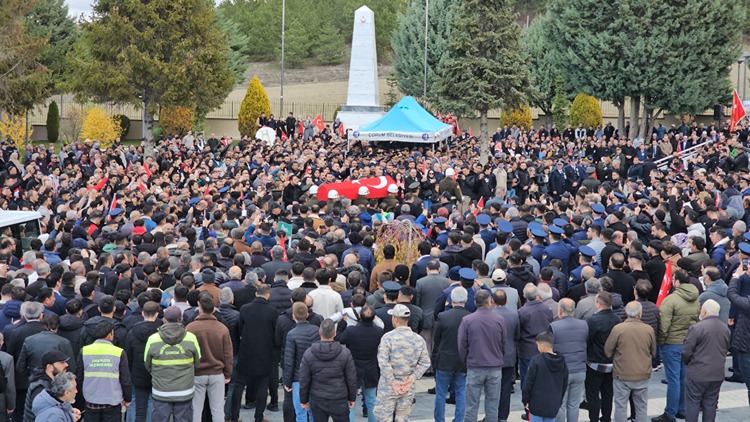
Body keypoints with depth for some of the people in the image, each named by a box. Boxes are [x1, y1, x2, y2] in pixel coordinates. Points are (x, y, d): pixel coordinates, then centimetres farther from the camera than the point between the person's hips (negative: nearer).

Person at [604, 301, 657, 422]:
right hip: (643, 375, 2)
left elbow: (608, 351, -5)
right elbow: (653, 353, 8)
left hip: (622, 375, -2)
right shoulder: (649, 330, -6)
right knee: (641, 407, 14)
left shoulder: (618, 329, -14)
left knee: (621, 406, 7)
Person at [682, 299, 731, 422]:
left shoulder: (696, 328, -17)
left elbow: (686, 352, -13)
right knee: (710, 404, 13)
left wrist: (688, 363, 7)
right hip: (718, 374, 6)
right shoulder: (725, 329, 5)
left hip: (697, 374, -6)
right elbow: (726, 349, 15)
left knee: (693, 403, 4)